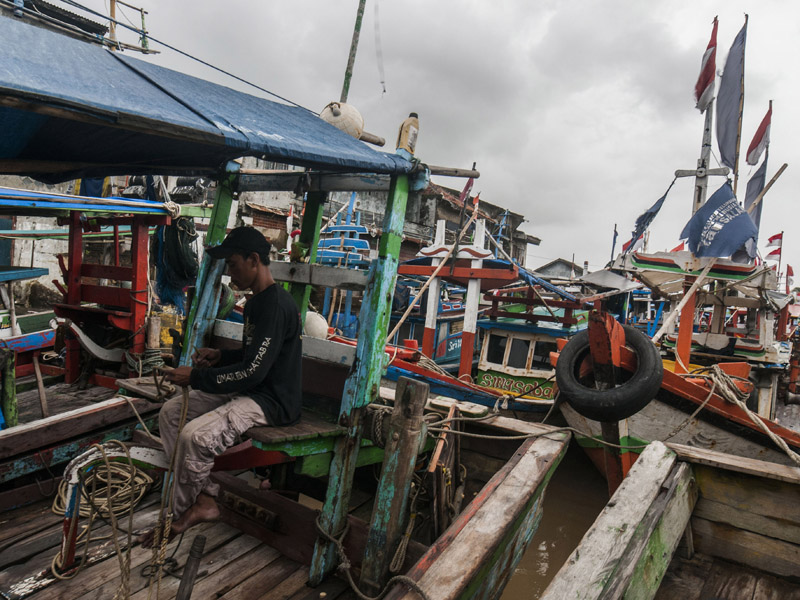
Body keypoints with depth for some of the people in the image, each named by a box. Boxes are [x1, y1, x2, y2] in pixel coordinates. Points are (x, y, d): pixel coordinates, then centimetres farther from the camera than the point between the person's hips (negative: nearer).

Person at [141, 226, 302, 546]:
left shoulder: (276, 306, -21)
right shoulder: (255, 303, 13)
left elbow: (253, 371, -24)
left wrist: (196, 378, -16)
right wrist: (220, 356, 5)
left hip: (272, 401, -11)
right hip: (246, 389, 11)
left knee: (195, 436, -26)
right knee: (170, 412, 5)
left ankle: (179, 515, 2)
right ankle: (204, 498, 2)